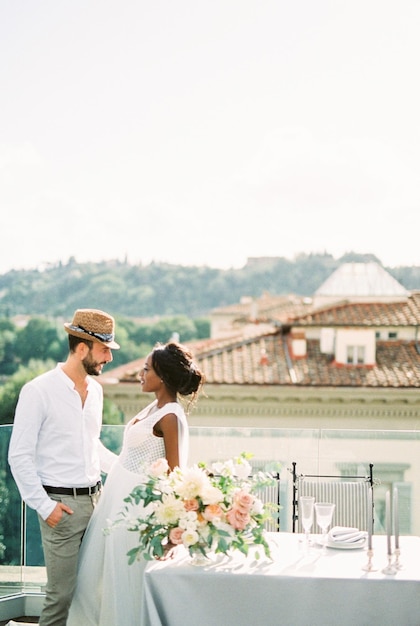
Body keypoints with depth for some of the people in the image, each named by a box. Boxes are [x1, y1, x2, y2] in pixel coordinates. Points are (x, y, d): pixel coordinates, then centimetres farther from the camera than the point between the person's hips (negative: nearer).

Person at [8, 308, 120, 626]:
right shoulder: (39, 391, -10)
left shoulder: (96, 390, 11)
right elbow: (20, 456, -9)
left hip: (95, 499, 6)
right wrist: (44, 506, -12)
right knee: (62, 594, -4)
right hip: (62, 504, -6)